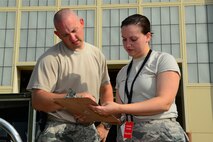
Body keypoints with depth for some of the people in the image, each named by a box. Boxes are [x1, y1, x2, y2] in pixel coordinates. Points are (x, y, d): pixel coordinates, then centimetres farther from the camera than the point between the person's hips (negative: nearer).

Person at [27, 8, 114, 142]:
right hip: (59, 129, -4)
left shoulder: (97, 54, 7)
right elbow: (38, 101, -14)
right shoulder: (50, 58, -10)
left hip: (89, 129, 4)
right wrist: (74, 97, -22)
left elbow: (106, 88, 17)